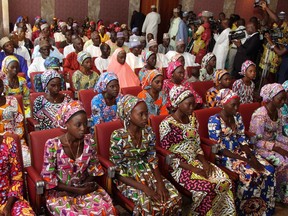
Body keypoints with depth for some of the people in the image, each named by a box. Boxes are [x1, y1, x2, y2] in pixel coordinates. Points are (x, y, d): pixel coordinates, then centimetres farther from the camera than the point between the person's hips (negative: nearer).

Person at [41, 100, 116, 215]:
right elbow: (48, 178, -12)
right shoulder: (52, 145, -16)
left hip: (85, 189, 4)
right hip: (60, 192, -3)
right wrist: (76, 190, -15)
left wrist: (88, 184, -11)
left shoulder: (89, 141, -5)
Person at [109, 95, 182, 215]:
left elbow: (153, 161, 0)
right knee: (148, 202, -29)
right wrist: (144, 188, -24)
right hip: (127, 178, -4)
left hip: (147, 172, 5)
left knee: (174, 196, -13)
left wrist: (160, 184, -17)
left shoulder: (149, 132, -6)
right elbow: (118, 172, -17)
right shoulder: (118, 137, -20)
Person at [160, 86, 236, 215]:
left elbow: (197, 145, 13)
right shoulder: (167, 124, -14)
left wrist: (204, 162, -6)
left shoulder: (192, 119, 8)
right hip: (178, 166, -6)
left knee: (224, 181, -13)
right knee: (207, 187, -26)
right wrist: (192, 168, -18)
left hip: (196, 161, 7)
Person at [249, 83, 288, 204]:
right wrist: (276, 148, -24)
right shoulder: (260, 115, -23)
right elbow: (257, 141, -21)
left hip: (273, 142, 8)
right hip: (259, 147, -8)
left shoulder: (278, 112, 3)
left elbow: (278, 135, 10)